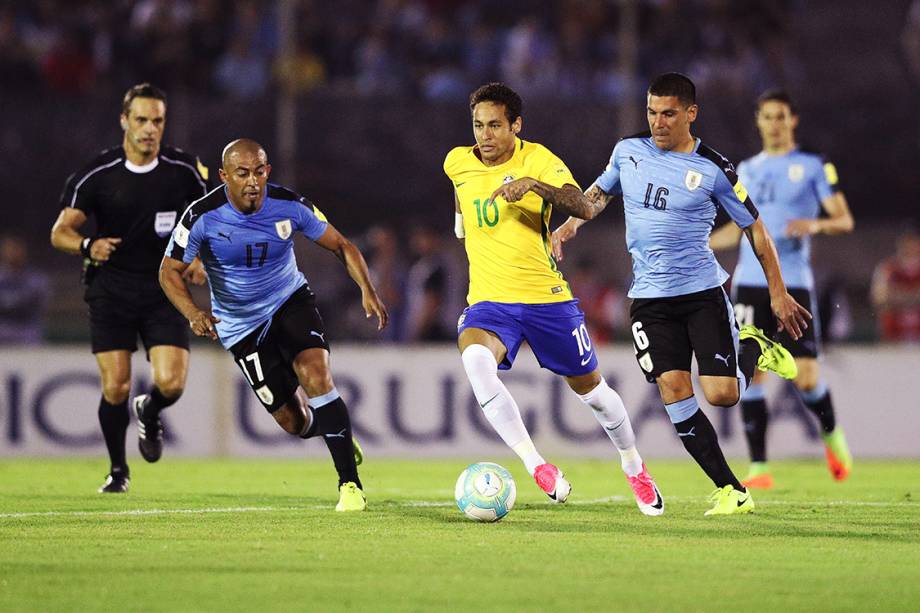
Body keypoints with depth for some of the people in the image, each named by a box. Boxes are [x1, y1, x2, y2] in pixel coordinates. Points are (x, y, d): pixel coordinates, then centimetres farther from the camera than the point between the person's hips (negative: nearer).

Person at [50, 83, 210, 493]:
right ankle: (118, 469, 16)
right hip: (111, 287, -1)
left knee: (171, 383, -14)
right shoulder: (97, 174, -6)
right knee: (115, 387, -7)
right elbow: (60, 232, -4)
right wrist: (88, 245, -26)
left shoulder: (185, 170, -1)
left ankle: (149, 413, 25)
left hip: (164, 289, 1)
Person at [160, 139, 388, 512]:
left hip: (290, 301, 0)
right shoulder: (202, 217, -20)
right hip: (241, 325, 0)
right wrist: (193, 313, -28)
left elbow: (340, 245, -5)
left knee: (316, 376, -27)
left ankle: (350, 484, -21)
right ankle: (336, 431, 37)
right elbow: (170, 271, -10)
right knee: (294, 422, -2)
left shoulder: (290, 206, -15)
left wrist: (367, 290, -21)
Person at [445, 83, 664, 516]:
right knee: (475, 359, -32)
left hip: (547, 299, -1)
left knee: (590, 390, 11)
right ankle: (538, 468, -31)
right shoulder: (457, 164, 1)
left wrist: (535, 185, -42)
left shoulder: (537, 159, -10)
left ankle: (634, 469, 40)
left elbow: (580, 204, -28)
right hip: (489, 301, 1)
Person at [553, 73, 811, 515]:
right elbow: (600, 192, 25)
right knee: (674, 391, -11)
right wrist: (573, 222, 6)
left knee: (722, 394, -13)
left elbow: (754, 229, 2)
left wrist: (778, 294, 2)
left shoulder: (713, 170, -6)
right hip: (650, 298, 3)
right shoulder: (628, 151, 4)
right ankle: (732, 491, -2)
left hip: (704, 291, -3)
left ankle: (753, 348, 24)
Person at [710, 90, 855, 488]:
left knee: (805, 377, -8)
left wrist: (816, 224, -20)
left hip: (794, 284, -3)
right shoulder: (747, 170, 16)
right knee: (750, 372, -7)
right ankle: (758, 467, -2)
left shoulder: (814, 166, 3)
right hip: (750, 283, 3)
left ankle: (831, 434, 23)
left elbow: (844, 220, 0)